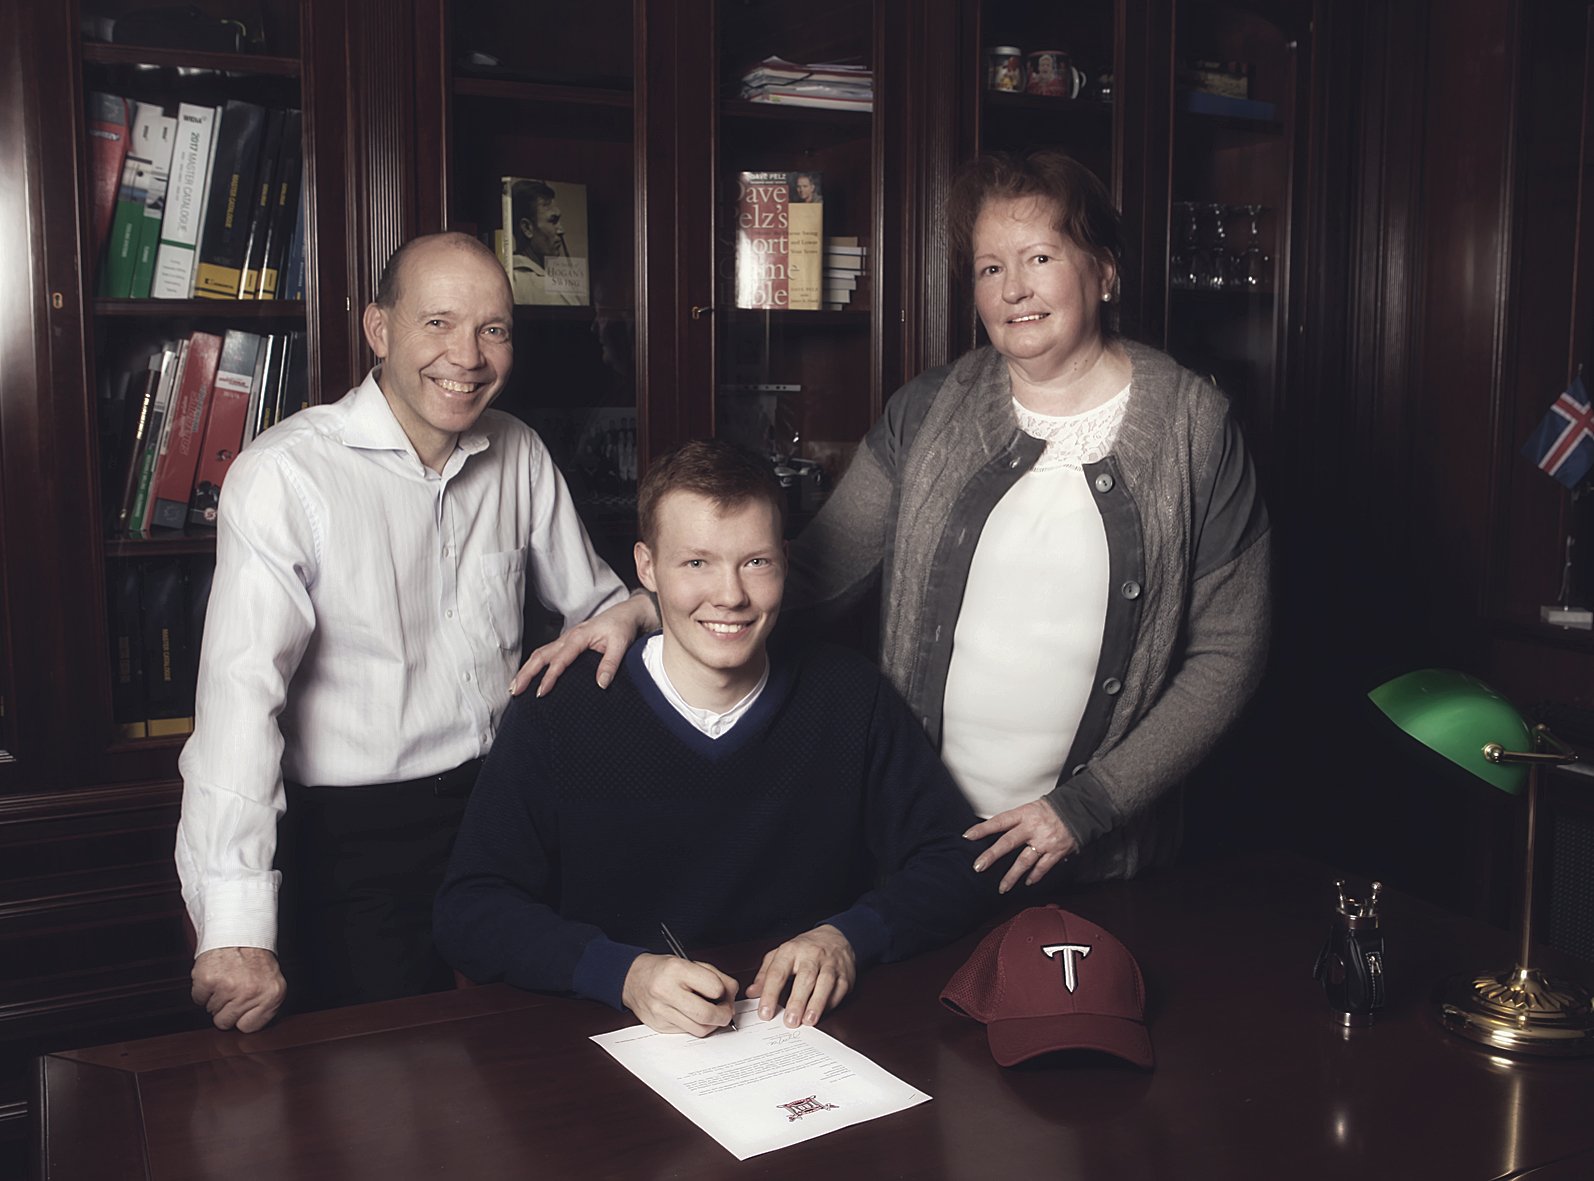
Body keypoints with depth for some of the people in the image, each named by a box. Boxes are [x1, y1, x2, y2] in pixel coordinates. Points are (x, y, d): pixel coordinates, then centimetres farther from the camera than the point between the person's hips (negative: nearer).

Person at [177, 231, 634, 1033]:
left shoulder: (520, 455, 2)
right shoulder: (285, 474, -17)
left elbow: (595, 602, 17)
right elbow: (241, 689, -26)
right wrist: (235, 926, -32)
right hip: (354, 837, -5)